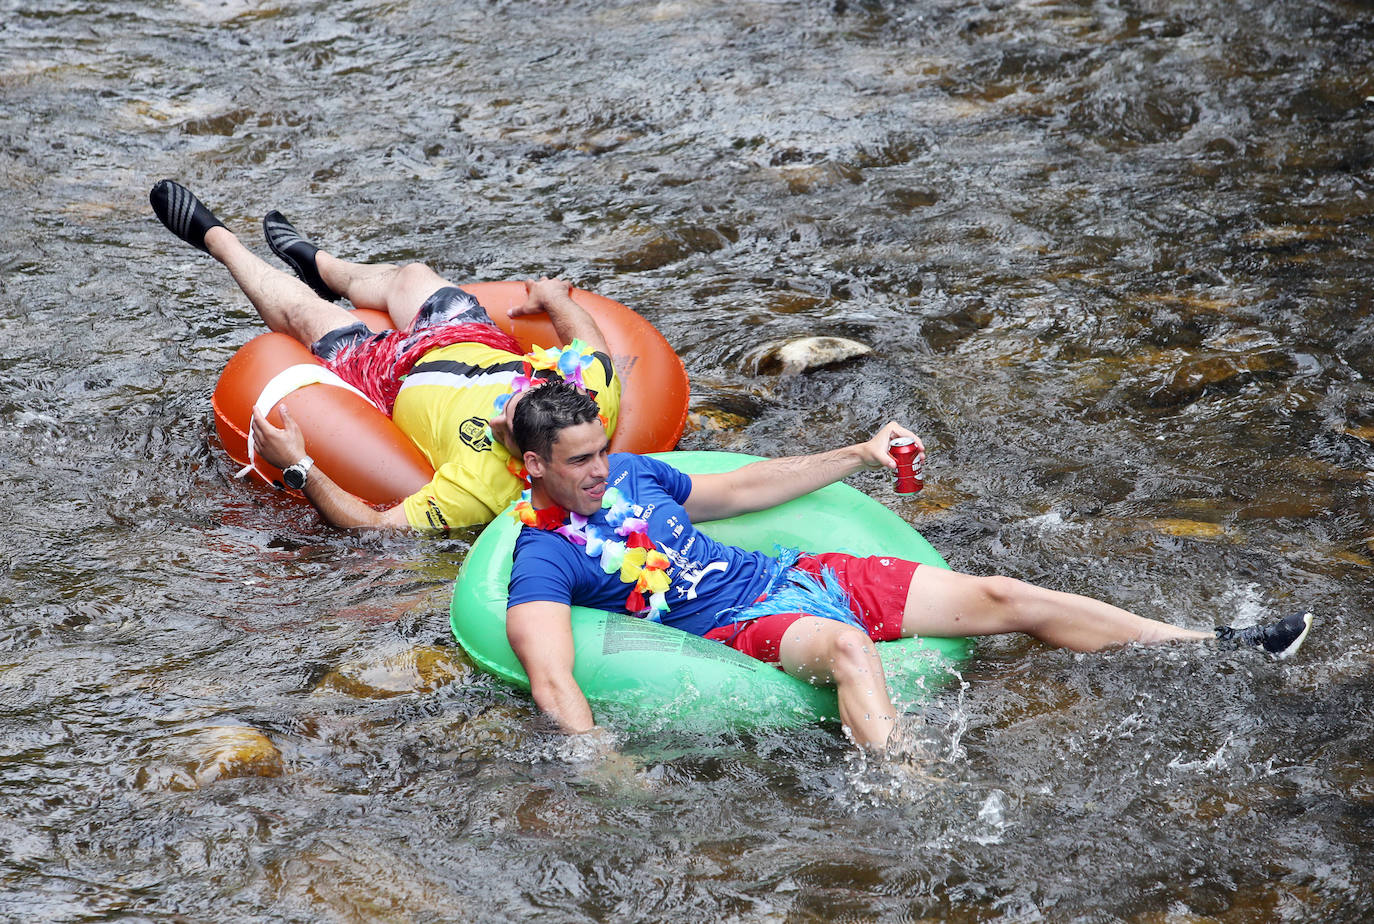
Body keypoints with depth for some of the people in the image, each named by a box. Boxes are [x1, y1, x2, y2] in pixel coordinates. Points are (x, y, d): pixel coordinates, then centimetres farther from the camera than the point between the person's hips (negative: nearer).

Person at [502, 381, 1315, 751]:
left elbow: (739, 489, 23)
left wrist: (858, 457, 22)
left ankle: (1222, 646, 8)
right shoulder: (543, 558, -11)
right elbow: (552, 677, -26)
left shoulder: (627, 473, 10)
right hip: (742, 625, -6)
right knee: (849, 646, -42)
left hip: (791, 572, 7)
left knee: (1002, 598, 1)